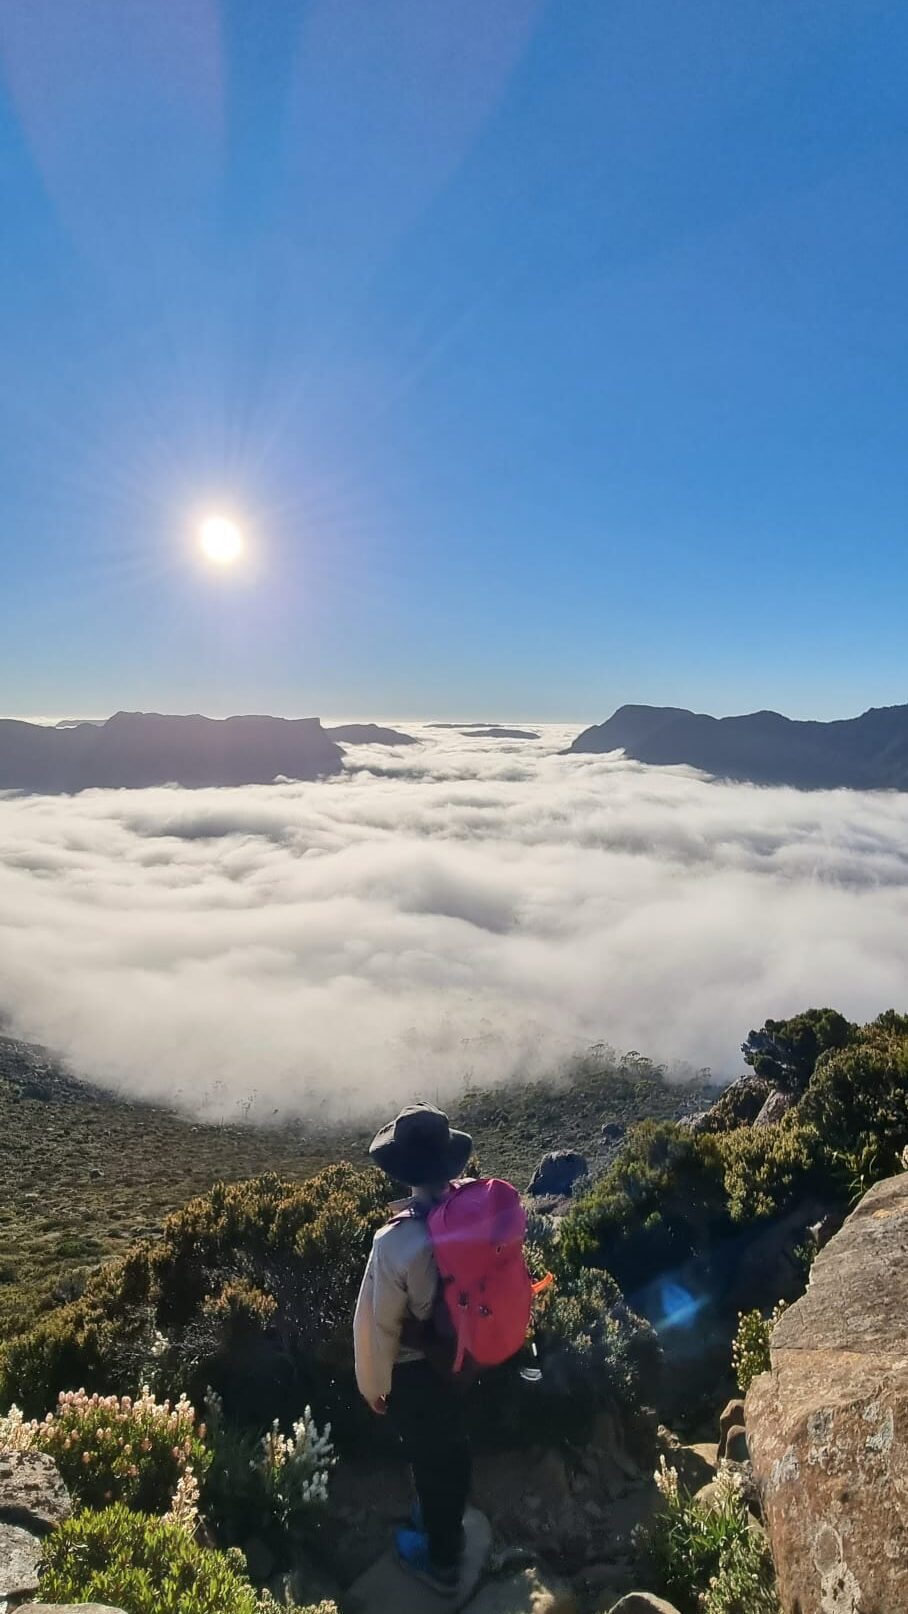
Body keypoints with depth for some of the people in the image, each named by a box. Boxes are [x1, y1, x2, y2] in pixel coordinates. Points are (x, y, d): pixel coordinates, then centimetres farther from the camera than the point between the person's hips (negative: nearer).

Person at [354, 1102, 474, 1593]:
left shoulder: (396, 1242, -37)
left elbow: (376, 1325, -22)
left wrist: (373, 1385, -3)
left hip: (419, 1373, -4)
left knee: (429, 1460, 23)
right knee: (455, 1447, 31)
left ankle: (440, 1559, 48)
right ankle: (447, 1520, 58)